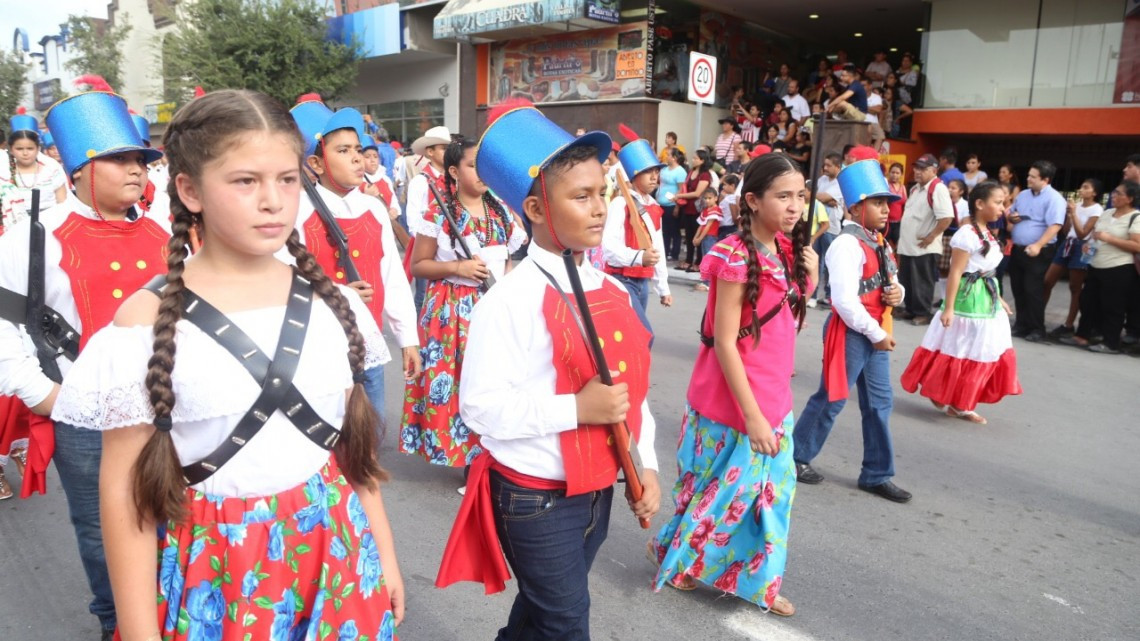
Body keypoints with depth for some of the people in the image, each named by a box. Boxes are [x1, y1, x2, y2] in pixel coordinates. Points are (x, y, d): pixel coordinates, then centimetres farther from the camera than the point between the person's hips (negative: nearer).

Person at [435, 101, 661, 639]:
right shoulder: (511, 300, -20)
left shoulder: (614, 291, 3)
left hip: (597, 491, 7)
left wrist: (646, 464, 6)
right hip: (536, 498, -7)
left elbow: (633, 388, 10)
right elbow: (480, 407, -24)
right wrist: (577, 408, -27)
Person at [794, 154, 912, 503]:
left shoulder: (879, 243, 11)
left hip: (875, 332, 9)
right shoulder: (847, 245, -18)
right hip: (850, 332, -9)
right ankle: (796, 456, 21)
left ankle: (876, 475, 24)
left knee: (880, 403, 12)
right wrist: (877, 334, -17)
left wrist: (898, 292, -3)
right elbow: (845, 300, -24)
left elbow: (888, 283, 21)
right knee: (831, 399, 3)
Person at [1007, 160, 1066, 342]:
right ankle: (1022, 325, 23)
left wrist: (1038, 245, -31)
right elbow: (1011, 214, 25)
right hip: (1017, 249, 7)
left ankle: (1037, 329, 7)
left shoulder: (1054, 198, -12)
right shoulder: (1023, 195, 12)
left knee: (1033, 290, -5)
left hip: (1038, 252, -7)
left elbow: (1055, 226, -21)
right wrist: (1012, 217, 0)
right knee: (1018, 289, 11)